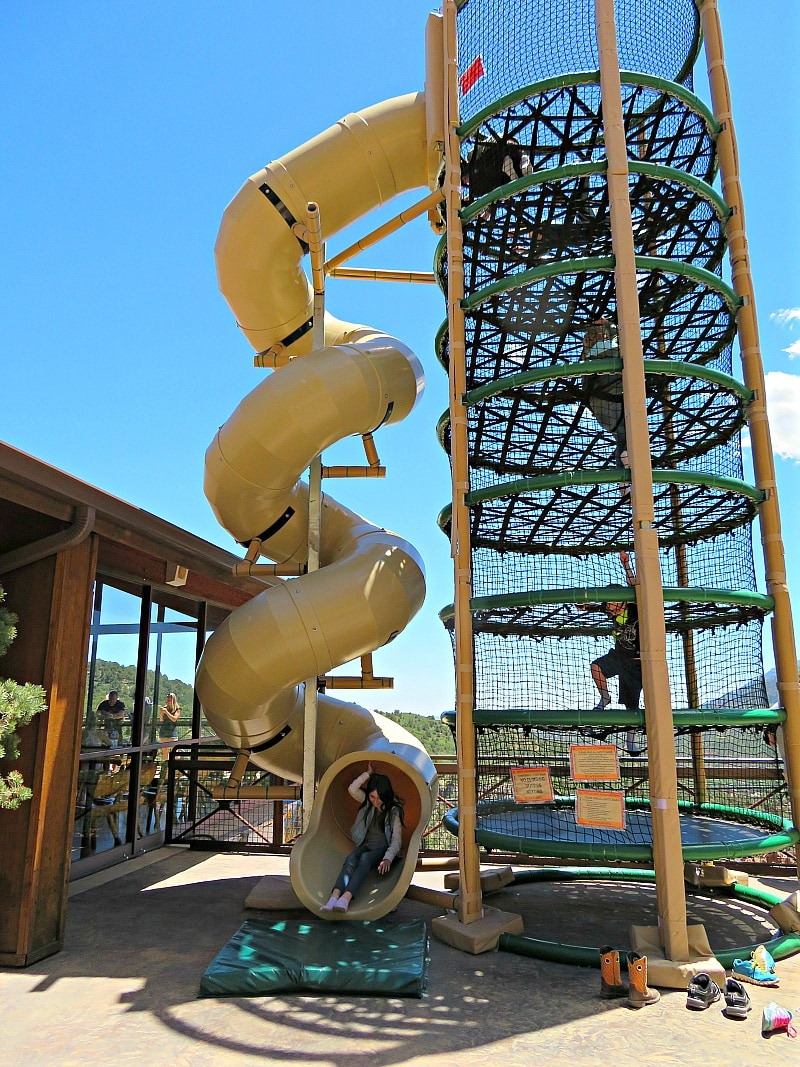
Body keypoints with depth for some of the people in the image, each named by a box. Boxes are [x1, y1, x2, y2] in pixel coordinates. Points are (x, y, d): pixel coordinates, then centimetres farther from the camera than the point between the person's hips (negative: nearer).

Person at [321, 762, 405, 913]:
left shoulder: (394, 811, -6)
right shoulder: (367, 802, 5)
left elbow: (396, 840, -12)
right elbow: (352, 789, -12)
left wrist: (388, 858, -29)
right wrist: (368, 773, -8)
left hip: (383, 848, -3)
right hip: (365, 845, 3)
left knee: (365, 858, -36)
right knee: (351, 858, -32)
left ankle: (346, 897, -56)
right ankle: (334, 896, -52)